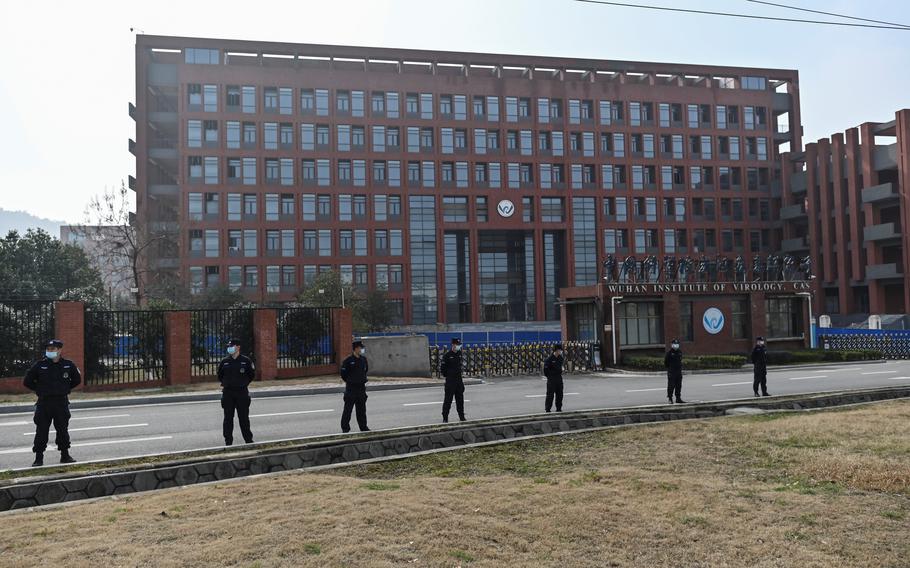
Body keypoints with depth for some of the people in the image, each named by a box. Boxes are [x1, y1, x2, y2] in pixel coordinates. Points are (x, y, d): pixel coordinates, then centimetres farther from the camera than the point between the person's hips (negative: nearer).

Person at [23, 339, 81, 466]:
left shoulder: (68, 365, 0)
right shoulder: (40, 365, -4)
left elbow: (77, 379, 16)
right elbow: (27, 381, 7)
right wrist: (39, 389, 3)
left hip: (62, 402, 1)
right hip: (44, 403, -1)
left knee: (63, 430, 9)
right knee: (41, 431, 1)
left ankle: (65, 456, 19)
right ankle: (39, 458, 9)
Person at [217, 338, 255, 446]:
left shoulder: (246, 360, -3)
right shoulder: (224, 361, 4)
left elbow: (252, 374, 9)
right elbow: (219, 375, 19)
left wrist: (245, 383, 7)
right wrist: (224, 384, 13)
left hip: (242, 392, -2)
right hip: (227, 393, 2)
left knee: (244, 418, 3)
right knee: (228, 418, 5)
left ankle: (249, 440, 13)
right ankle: (228, 441, 13)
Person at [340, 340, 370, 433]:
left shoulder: (363, 360, 7)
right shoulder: (348, 361, -12)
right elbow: (343, 373, -8)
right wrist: (349, 381, 0)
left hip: (361, 387, 6)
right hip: (351, 388, -6)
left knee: (361, 409, 12)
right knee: (348, 409, -1)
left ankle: (363, 427, 20)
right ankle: (345, 428, 7)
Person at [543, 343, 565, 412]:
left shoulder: (560, 358, 7)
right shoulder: (549, 359, -14)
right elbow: (545, 368, -10)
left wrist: (560, 373, 15)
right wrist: (548, 376, -7)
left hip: (559, 378, 7)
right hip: (551, 379, -7)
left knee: (559, 394, 10)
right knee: (550, 394, -3)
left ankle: (559, 408, 20)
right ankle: (547, 409, 4)